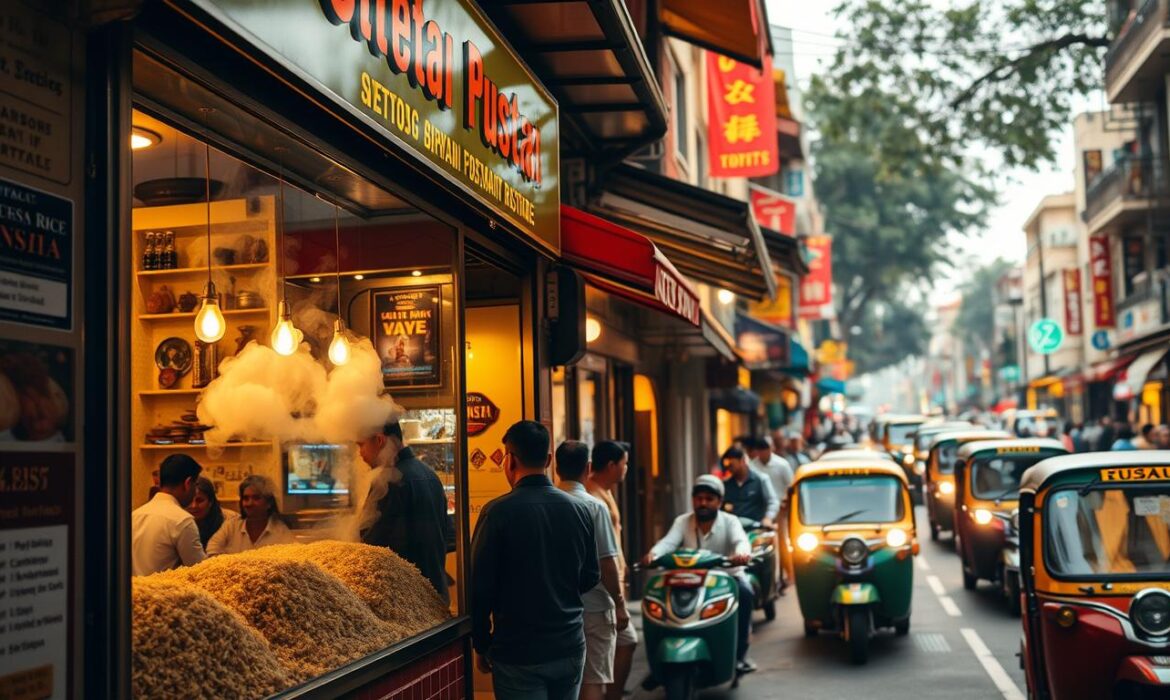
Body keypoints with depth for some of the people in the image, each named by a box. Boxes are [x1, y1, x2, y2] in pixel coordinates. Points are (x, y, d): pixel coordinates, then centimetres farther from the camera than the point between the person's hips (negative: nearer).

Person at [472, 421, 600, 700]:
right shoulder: (579, 509, 1)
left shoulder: (497, 512, -13)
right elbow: (590, 578, 10)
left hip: (518, 655, -4)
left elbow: (480, 586, -11)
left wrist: (481, 646, 1)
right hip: (571, 646, 4)